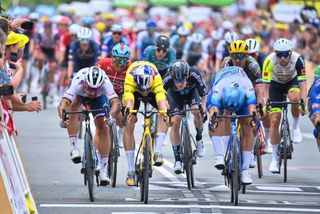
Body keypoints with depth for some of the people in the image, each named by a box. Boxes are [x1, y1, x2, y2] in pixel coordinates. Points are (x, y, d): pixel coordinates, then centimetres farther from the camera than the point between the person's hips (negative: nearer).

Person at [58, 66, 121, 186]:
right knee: (73, 107, -34)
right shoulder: (78, 82, -42)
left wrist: (111, 116, -71)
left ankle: (103, 170, -3)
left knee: (103, 128, -12)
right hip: (79, 95, -1)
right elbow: (63, 104, -50)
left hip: (99, 97, 1)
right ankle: (74, 148, -24)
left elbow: (116, 102, -52)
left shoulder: (105, 83, -40)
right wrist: (62, 118, -69)